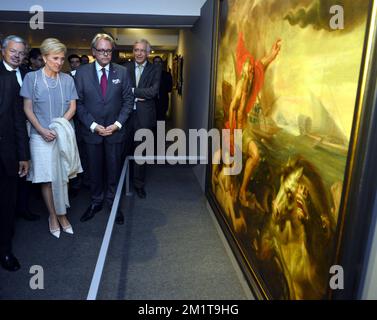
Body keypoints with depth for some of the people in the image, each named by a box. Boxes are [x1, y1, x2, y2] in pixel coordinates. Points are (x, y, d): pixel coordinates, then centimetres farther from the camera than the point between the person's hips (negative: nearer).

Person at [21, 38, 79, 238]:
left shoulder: (67, 80, 5)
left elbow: (72, 107, 3)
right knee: (47, 179, 4)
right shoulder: (32, 78, -1)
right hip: (42, 136, -2)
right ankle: (53, 216, 17)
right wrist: (42, 130, -14)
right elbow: (27, 109, -1)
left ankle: (62, 214, 19)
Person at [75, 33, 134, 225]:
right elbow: (78, 103, -3)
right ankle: (96, 202, 30)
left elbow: (128, 100, 0)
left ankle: (113, 202, 26)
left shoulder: (122, 72, 0)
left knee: (114, 169, 9)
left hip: (115, 130, 0)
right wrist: (93, 126, -12)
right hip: (91, 130, 0)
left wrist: (117, 124, -10)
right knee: (94, 169, 12)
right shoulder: (82, 73, -2)